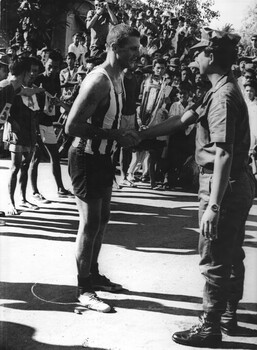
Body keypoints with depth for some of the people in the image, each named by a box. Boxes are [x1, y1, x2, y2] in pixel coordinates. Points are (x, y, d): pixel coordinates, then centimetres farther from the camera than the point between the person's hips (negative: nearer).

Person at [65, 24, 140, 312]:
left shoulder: (117, 78, 8)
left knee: (101, 219, 18)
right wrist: (113, 134, -25)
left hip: (102, 157, 10)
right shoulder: (99, 81, -23)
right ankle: (83, 289, 10)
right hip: (86, 158, -10)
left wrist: (124, 137, 5)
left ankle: (93, 275, 33)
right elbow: (71, 127, -27)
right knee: (90, 223, -3)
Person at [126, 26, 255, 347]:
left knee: (214, 260, 2)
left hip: (223, 187, -10)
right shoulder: (223, 90, 11)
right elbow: (183, 119, 15)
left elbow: (224, 154, -27)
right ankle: (228, 316, 34)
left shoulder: (223, 96, -21)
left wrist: (213, 206, -28)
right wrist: (141, 134, 18)